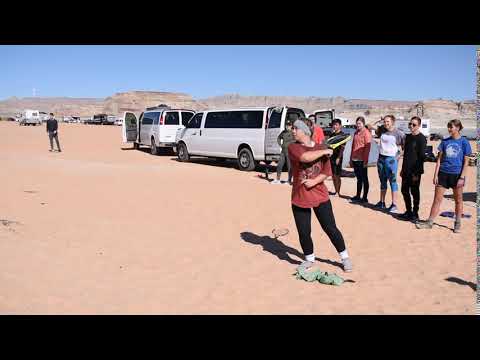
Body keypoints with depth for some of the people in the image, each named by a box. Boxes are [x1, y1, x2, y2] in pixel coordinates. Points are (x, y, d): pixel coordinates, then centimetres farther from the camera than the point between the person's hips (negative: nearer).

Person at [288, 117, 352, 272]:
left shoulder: (321, 148, 2)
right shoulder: (293, 147, -4)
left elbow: (327, 171, -2)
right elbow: (304, 157, -25)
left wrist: (314, 181, -17)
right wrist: (324, 151, -14)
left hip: (320, 195, 0)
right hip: (299, 197, 0)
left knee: (331, 228, 4)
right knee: (303, 232, 6)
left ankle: (345, 257, 22)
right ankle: (309, 259, 29)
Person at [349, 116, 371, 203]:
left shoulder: (366, 133, -9)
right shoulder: (356, 132, 13)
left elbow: (367, 147, -14)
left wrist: (365, 160, -18)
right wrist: (351, 159, 14)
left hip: (362, 160, -7)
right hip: (355, 160, 7)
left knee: (364, 179, 3)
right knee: (359, 178, 15)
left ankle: (365, 198, 10)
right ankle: (357, 196, 23)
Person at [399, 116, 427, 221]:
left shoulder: (421, 138, -10)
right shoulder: (408, 137, 13)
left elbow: (422, 156, -14)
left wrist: (417, 172, -17)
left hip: (415, 171, -7)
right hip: (406, 170, 7)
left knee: (414, 192, 1)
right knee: (404, 191, 11)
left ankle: (415, 214, 11)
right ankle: (408, 211, 24)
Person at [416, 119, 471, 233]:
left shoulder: (464, 142, -3)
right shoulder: (445, 141, 5)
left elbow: (466, 161, -3)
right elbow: (439, 159, 7)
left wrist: (462, 177, -10)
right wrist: (436, 175, 1)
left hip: (457, 175, -2)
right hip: (443, 173, 2)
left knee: (458, 200, 9)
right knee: (437, 199, 4)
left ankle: (457, 224, 20)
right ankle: (430, 222, 9)